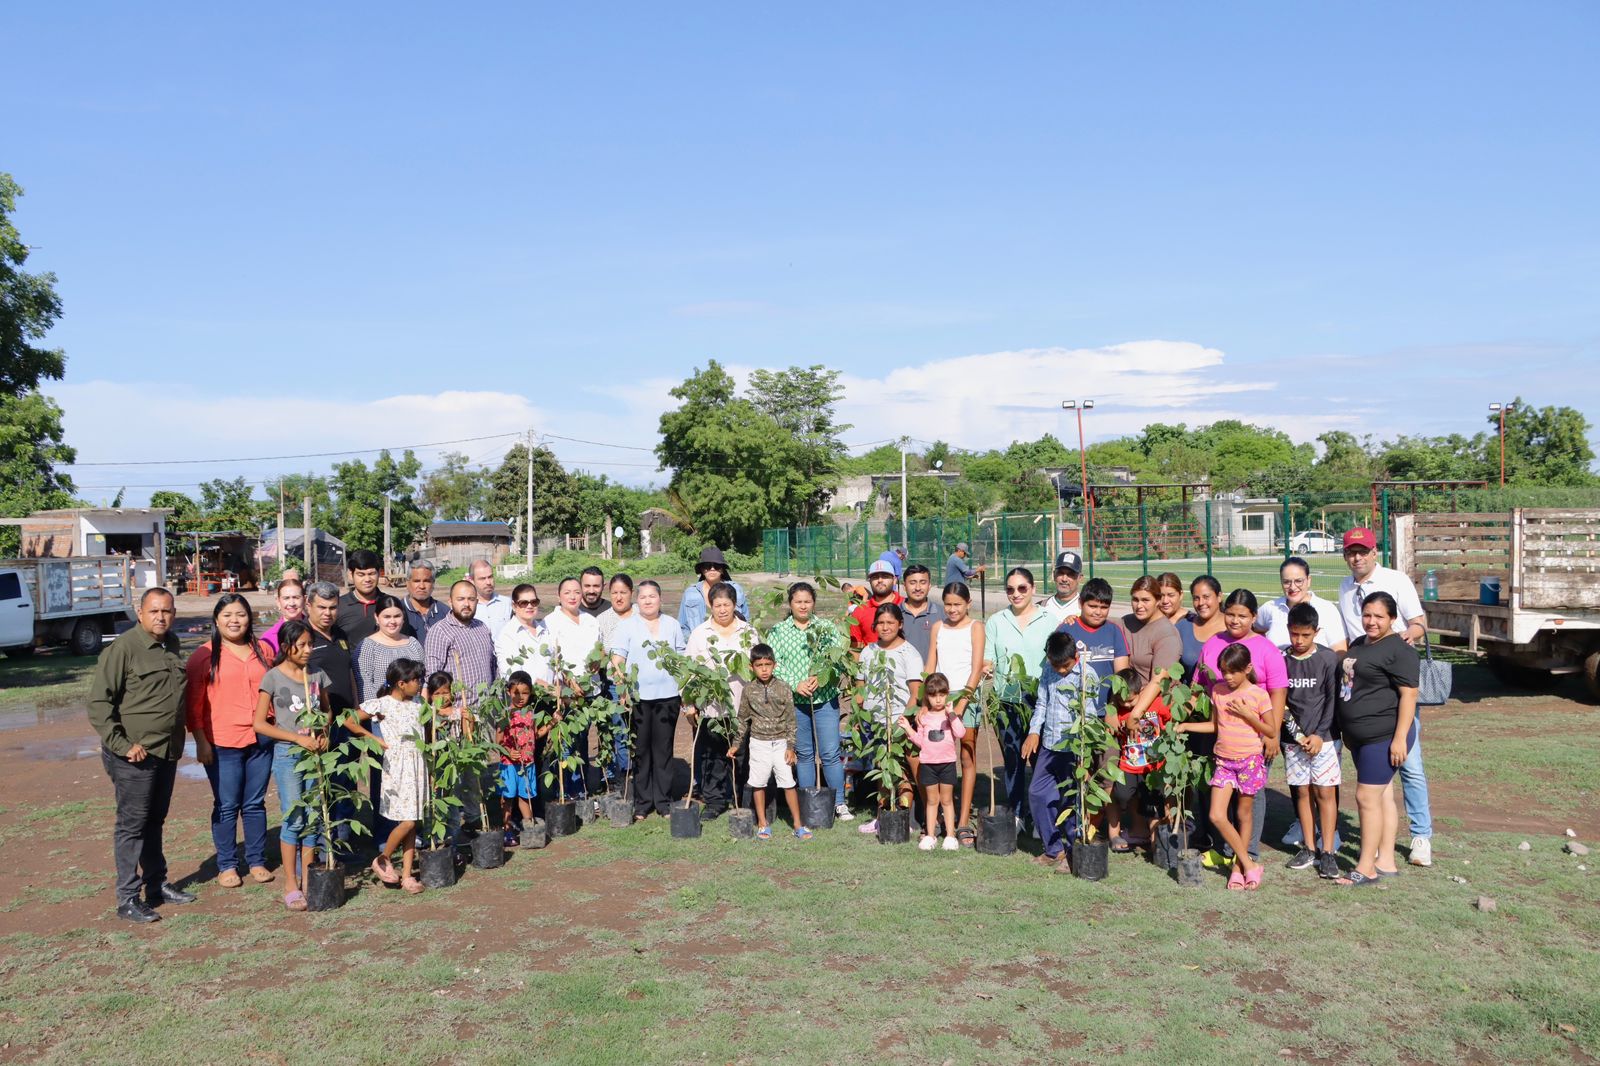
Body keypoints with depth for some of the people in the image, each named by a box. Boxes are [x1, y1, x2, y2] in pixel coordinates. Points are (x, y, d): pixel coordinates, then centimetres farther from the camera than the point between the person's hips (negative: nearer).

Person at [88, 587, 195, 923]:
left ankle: (157, 885, 28)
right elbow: (99, 702, -15)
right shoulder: (123, 649, -13)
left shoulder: (171, 644, 10)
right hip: (135, 755, -7)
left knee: (155, 822, 18)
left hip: (167, 753, 7)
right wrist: (121, 745, -19)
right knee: (132, 825, -2)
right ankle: (128, 900, 5)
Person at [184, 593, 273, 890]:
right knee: (226, 807, 4)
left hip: (260, 741, 3)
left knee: (255, 804, 11)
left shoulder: (263, 651, 8)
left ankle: (257, 862, 21)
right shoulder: (204, 655, -3)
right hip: (222, 743, -3)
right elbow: (193, 702, -3)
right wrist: (201, 740, -8)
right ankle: (226, 866, 17)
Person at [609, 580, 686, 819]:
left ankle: (663, 801, 15)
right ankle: (641, 802, 11)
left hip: (668, 695, 2)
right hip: (638, 697, -2)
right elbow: (617, 657, -5)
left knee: (664, 748, 7)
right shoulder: (627, 625, 2)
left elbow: (680, 659, 16)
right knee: (640, 750, 2)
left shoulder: (672, 625, 11)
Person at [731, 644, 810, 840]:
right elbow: (743, 719, 9)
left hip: (780, 742, -1)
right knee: (758, 783, 6)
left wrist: (790, 746, -5)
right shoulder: (749, 690, -1)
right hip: (759, 743, 1)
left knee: (788, 783, -2)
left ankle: (797, 824, 8)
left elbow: (790, 720, -2)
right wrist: (735, 743, 10)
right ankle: (762, 824, 19)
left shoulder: (783, 689, -4)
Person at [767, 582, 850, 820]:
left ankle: (840, 803, 10)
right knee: (803, 754, 10)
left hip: (826, 699, 0)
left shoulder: (827, 628, 6)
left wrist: (821, 677, -17)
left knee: (830, 753, -1)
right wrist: (795, 684, -15)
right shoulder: (778, 631, 4)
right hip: (795, 701, 1)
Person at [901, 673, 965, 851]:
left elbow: (961, 733, -19)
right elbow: (920, 741, 6)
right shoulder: (923, 716, 4)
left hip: (947, 762, -2)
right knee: (931, 800, 9)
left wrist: (951, 714, -28)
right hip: (928, 762, 2)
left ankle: (950, 835, 12)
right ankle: (930, 835, 14)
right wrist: (908, 729, -7)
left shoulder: (952, 714, -3)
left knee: (946, 799, 6)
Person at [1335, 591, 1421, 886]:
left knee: (1367, 797, -8)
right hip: (1361, 737, 9)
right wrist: (1348, 731, 23)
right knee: (1383, 797, 13)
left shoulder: (1399, 650, -14)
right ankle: (1386, 862, 19)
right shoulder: (1358, 644, 14)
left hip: (1384, 736, -9)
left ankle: (1365, 869, -2)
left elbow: (1408, 695, -18)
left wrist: (1400, 738, -22)